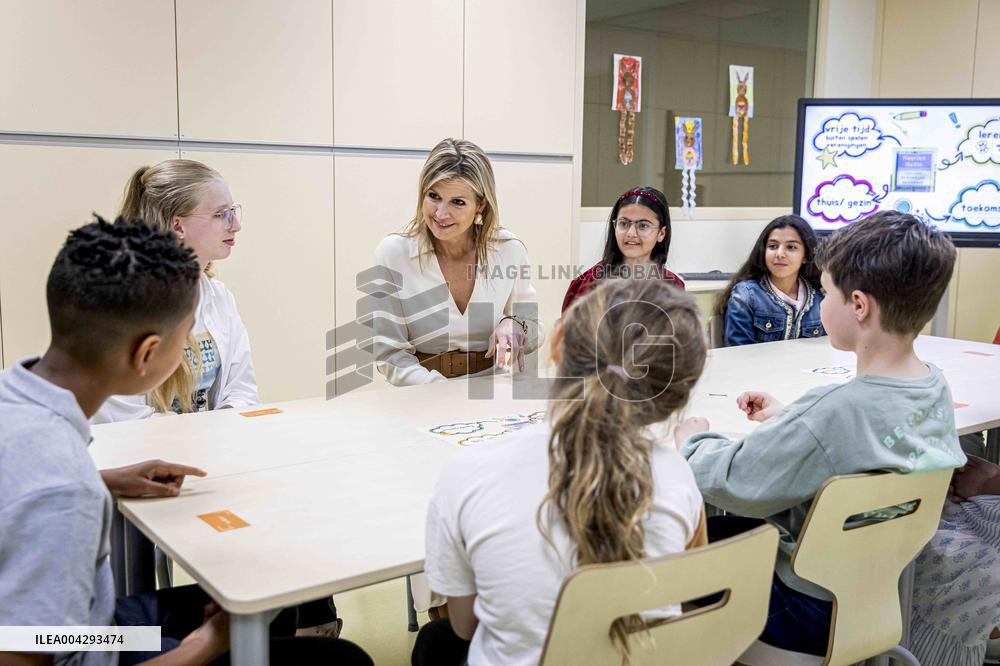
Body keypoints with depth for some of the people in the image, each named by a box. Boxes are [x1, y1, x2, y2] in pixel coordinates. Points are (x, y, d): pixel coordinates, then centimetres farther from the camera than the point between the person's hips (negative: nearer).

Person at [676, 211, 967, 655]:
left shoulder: (832, 411, -34)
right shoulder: (936, 387, -9)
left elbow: (731, 482, -23)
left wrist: (692, 442, -4)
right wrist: (787, 419, 8)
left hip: (821, 615, -7)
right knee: (740, 525, 23)